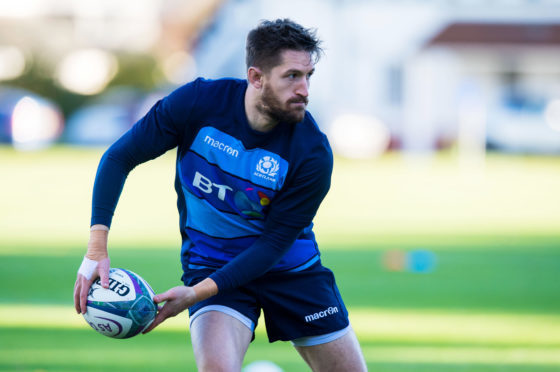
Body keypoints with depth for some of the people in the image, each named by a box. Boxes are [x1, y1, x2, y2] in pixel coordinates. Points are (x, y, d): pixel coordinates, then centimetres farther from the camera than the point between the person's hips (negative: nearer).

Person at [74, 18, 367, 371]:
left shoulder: (313, 153, -22)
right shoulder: (197, 102, -19)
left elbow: (275, 242, -19)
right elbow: (119, 158, -10)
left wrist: (199, 292, -30)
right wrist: (97, 249, -20)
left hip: (292, 267, 2)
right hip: (210, 260, -2)